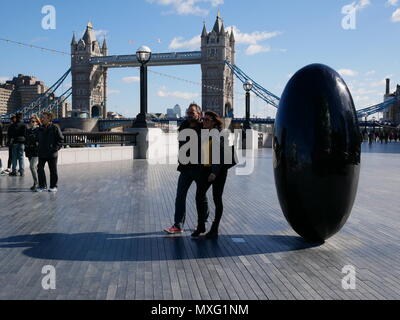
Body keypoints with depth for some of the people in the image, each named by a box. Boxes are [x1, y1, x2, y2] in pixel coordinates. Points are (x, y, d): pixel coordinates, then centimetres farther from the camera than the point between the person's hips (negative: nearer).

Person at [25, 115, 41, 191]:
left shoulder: (39, 130, -7)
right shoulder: (28, 130, 15)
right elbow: (26, 141, 21)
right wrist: (26, 150, 18)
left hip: (37, 151, -7)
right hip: (29, 151, 7)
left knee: (32, 166, -16)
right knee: (34, 167, 12)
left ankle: (36, 183, -5)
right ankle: (37, 183, 21)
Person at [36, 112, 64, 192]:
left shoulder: (55, 128, -6)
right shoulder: (40, 129, 10)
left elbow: (61, 139, -5)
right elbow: (38, 139, 24)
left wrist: (56, 148, -12)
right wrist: (39, 148, 12)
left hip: (52, 154, -5)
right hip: (42, 153, 5)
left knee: (53, 171, 4)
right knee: (40, 169, 0)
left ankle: (53, 186, 14)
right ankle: (42, 185, 10)